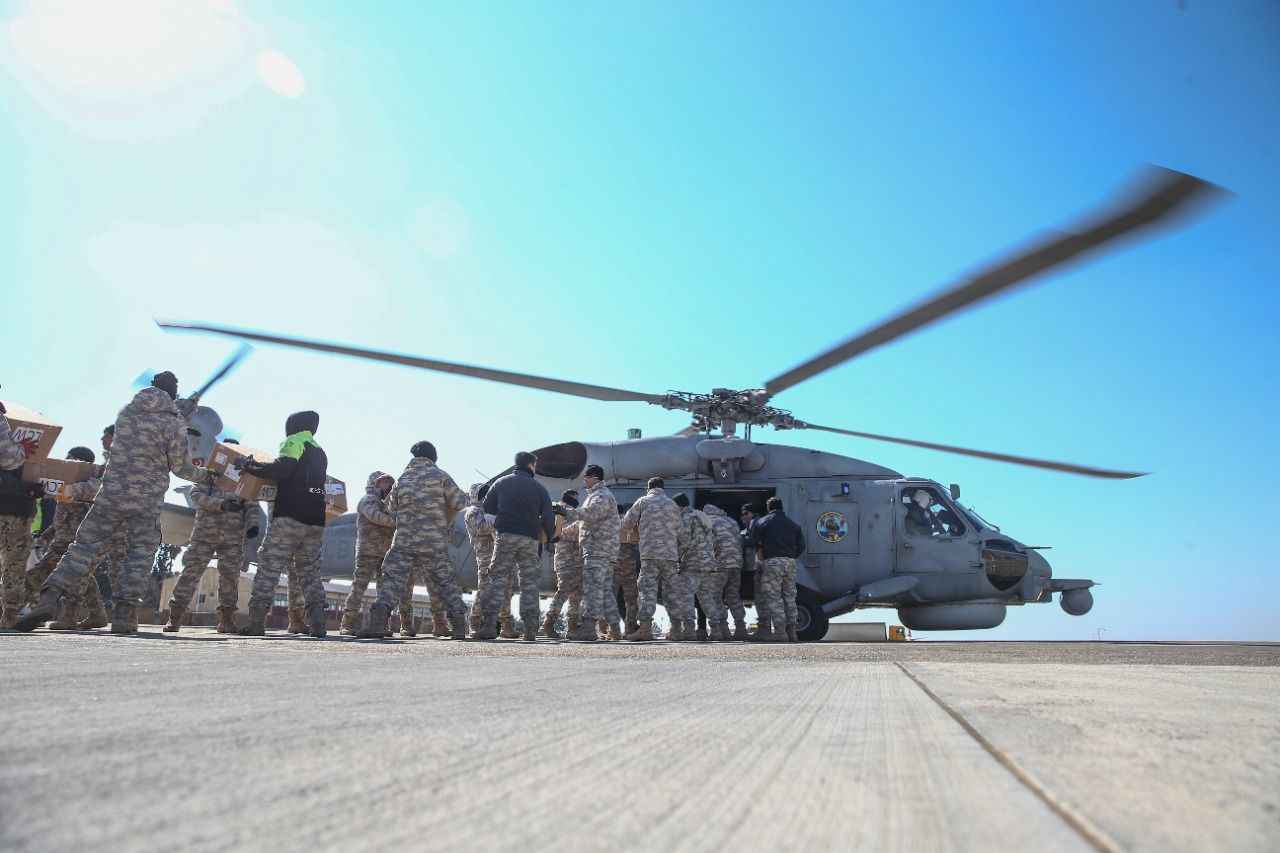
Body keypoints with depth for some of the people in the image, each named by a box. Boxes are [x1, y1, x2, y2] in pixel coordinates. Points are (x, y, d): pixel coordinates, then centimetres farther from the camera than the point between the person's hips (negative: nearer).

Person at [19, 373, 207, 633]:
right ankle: (124, 613, -2)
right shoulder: (175, 423, -6)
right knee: (141, 552, 6)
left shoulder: (127, 412, 7)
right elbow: (181, 466, -2)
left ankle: (50, 596, -7)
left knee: (87, 544, 8)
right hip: (147, 500, -3)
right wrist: (203, 475, 17)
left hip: (111, 492, 3)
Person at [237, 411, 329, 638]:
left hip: (288, 517, -7)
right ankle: (317, 623, 0)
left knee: (269, 568, -2)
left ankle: (256, 623, -4)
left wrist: (250, 466, -3)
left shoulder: (295, 442, 1)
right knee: (310, 572, 10)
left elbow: (281, 469, -15)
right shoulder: (320, 452, 23)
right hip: (316, 521, 7)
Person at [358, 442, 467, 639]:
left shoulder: (402, 479, 9)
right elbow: (460, 502, -2)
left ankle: (378, 622, -18)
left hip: (404, 542, 1)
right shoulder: (440, 476, -1)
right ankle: (460, 626, 4)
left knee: (392, 579, 0)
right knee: (445, 582, 7)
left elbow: (392, 508, 20)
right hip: (435, 542, -1)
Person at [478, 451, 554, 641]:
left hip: (506, 535, 0)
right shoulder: (538, 487, 7)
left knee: (497, 579, 1)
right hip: (530, 539, 0)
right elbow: (548, 516, 3)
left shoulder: (501, 483, 8)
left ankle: (490, 625, -10)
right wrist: (550, 536, 19)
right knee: (529, 583, 5)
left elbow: (487, 507, 11)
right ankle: (531, 630, 1)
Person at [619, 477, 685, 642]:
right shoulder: (673, 505, 16)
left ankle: (644, 627, -16)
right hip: (671, 554, 4)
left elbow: (626, 524, 9)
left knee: (648, 590, -6)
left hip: (650, 554, -4)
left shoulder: (643, 502, 5)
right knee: (673, 591, 9)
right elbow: (678, 532, 17)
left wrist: (638, 528, 27)